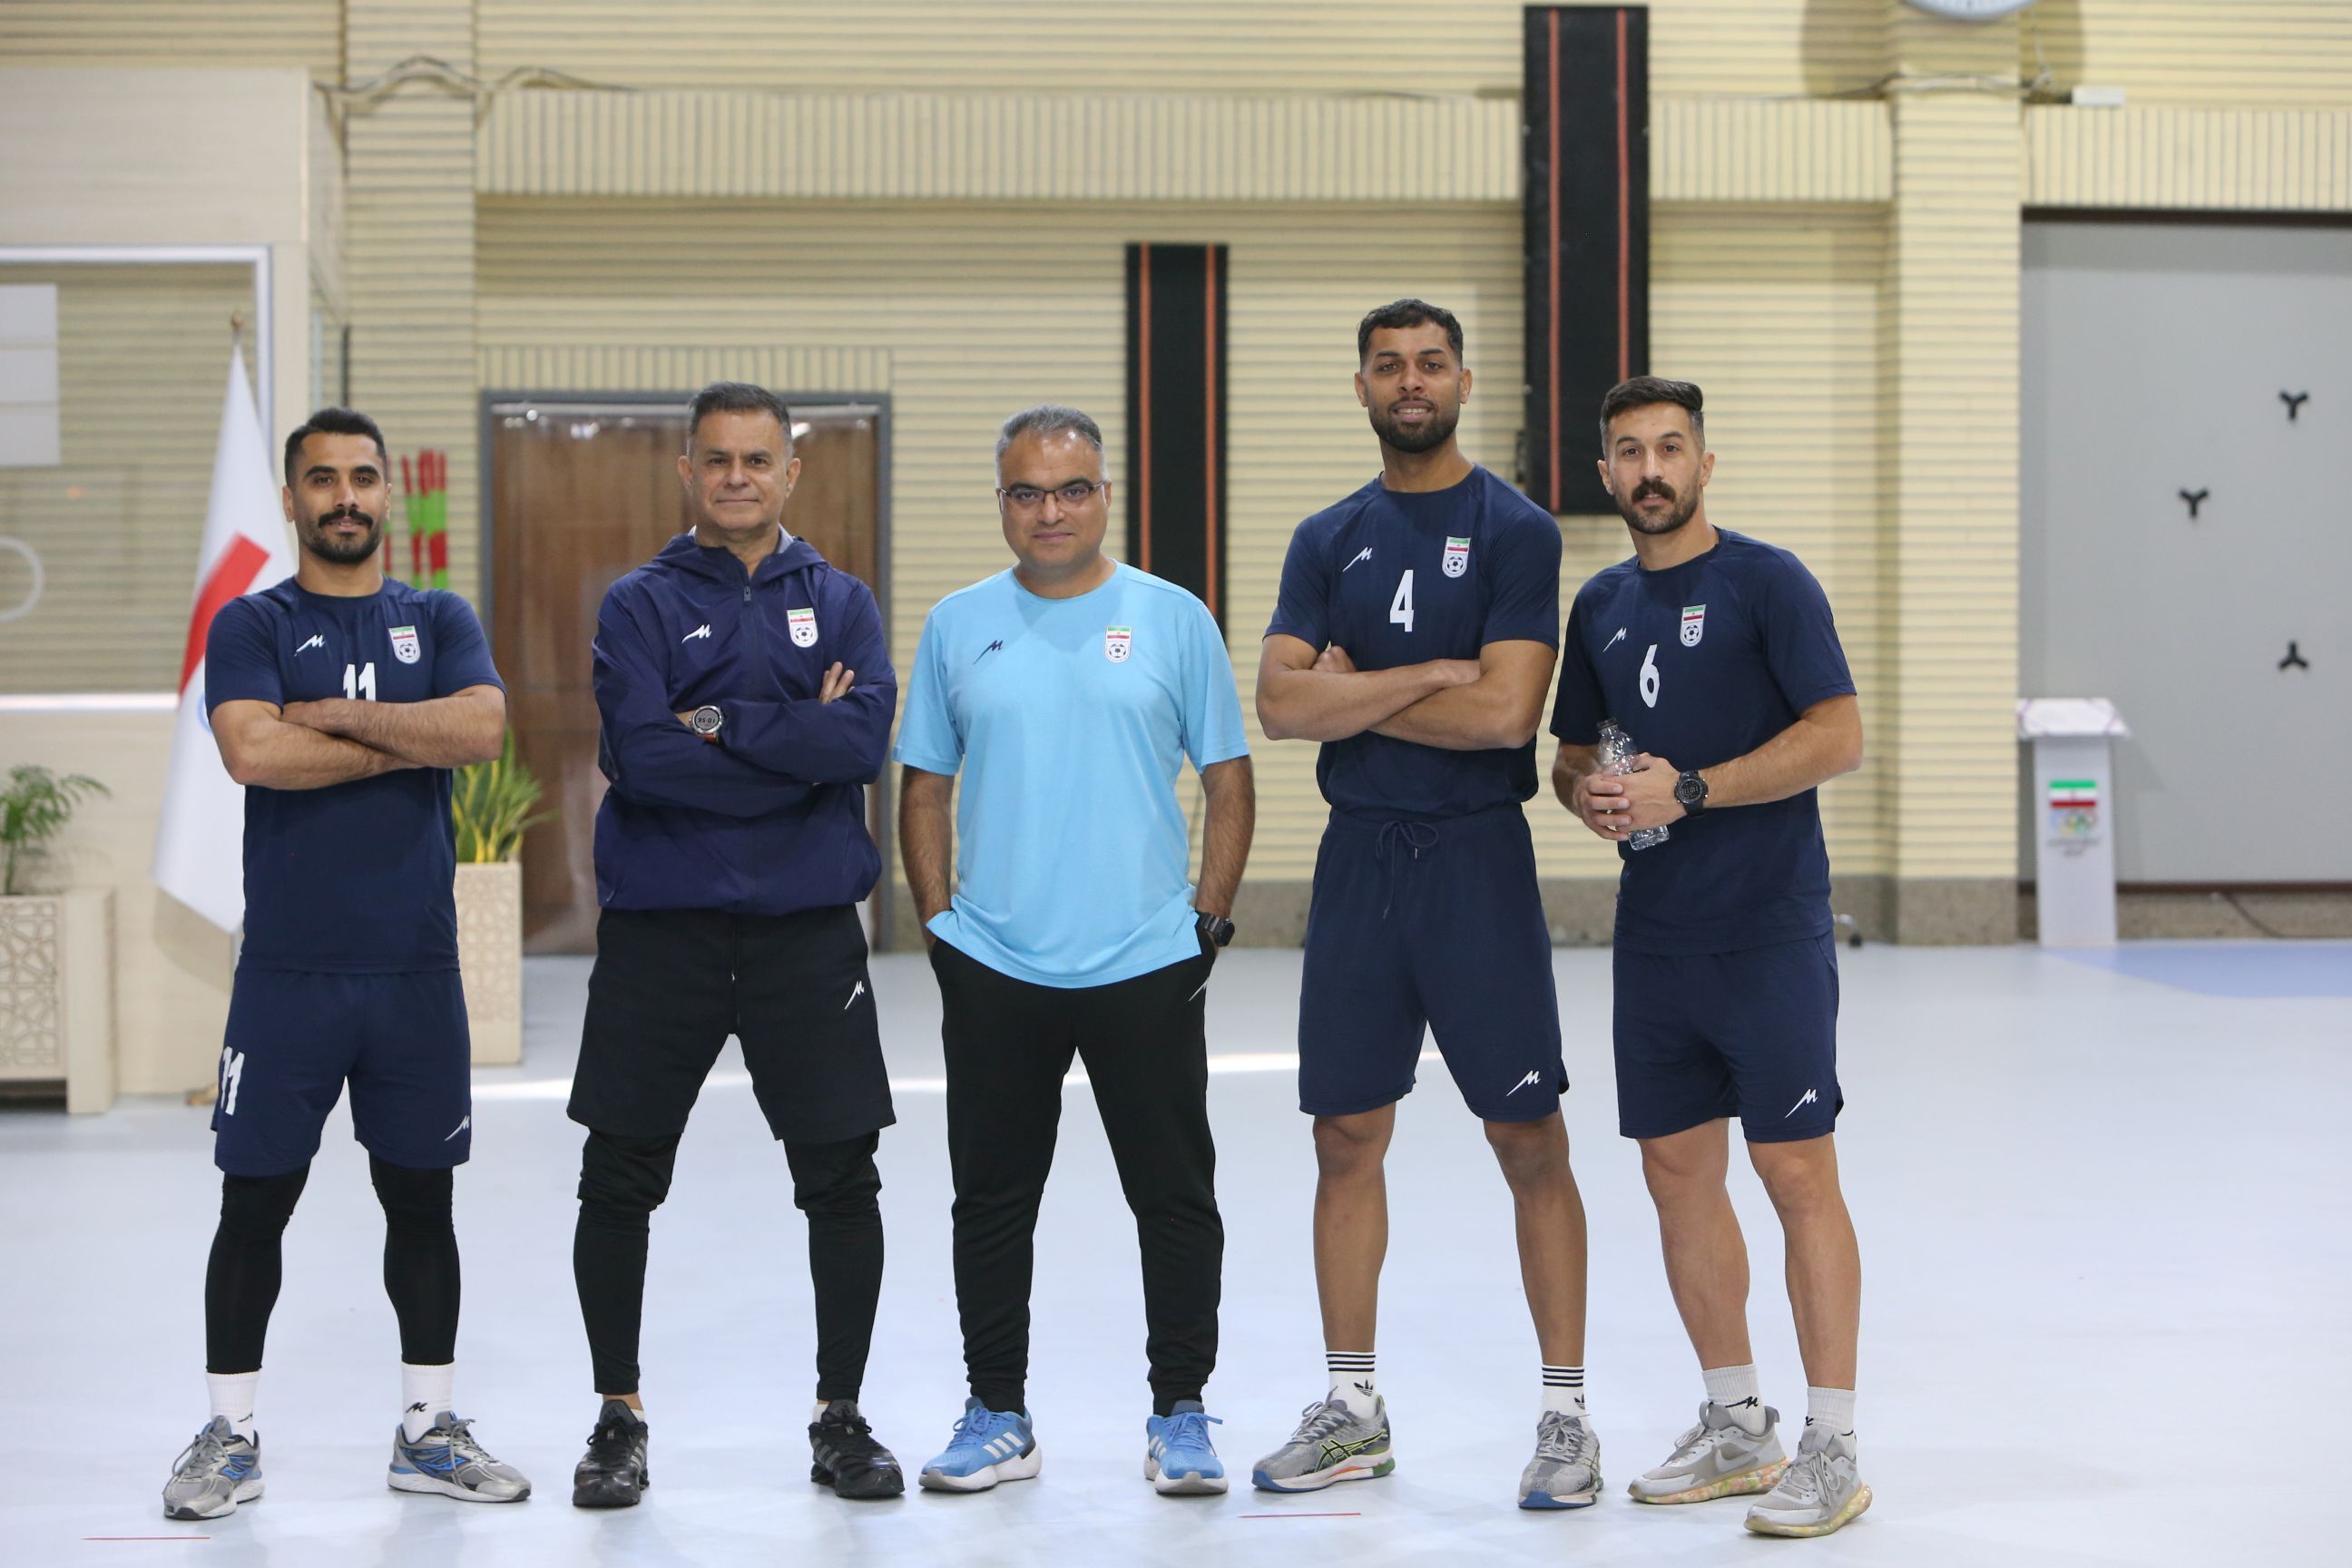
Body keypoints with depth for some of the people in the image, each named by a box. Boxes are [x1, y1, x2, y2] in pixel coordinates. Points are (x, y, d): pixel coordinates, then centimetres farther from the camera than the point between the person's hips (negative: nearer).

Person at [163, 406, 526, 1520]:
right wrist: (407, 744, -10)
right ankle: (229, 1437, 13)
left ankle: (429, 1429, 20)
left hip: (417, 968, 2)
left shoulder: (440, 621, 9)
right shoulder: (251, 625, 2)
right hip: (287, 967, -2)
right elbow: (253, 750, -17)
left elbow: (483, 728, -11)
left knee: (421, 1197, 9)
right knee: (255, 1201, 2)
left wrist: (333, 714, -12)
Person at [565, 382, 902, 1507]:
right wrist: (798, 745, -11)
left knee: (842, 1179, 3)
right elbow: (640, 754, -13)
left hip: (807, 928, 1)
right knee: (618, 1182, 4)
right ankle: (618, 1419, 19)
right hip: (659, 925, -1)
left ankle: (840, 1419, 17)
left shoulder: (839, 602, 7)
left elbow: (864, 738, -10)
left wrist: (719, 720, -14)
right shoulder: (640, 604, 3)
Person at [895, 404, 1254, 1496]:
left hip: (1148, 964, -1)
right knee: (991, 1202, 8)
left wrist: (1208, 918, -1)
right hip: (994, 967, 2)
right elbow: (924, 789, 11)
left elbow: (1228, 783, 5)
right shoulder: (958, 627, 7)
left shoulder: (1173, 620, 2)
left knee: (1176, 1200, 4)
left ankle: (1180, 1416, 15)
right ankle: (997, 1416, 20)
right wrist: (937, 923, 4)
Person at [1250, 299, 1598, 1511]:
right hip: (1358, 855, 4)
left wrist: (1356, 695, -6)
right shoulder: (1328, 541, 10)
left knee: (1529, 1141, -1)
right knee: (1346, 1136, 9)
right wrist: (1434, 675, -12)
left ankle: (1564, 1414, 8)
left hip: (1475, 854, -4)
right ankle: (1352, 1411, 20)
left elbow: (1505, 711, -15)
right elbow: (1281, 703, -3)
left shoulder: (1513, 531, -3)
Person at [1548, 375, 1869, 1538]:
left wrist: (1687, 790, -17)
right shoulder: (1601, 605, 13)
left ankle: (1832, 1447, 1)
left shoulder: (1768, 583, -6)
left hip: (1769, 931, -7)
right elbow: (1571, 751, 22)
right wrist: (1588, 793, -2)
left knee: (1798, 1175, -6)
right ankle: (1736, 1425, 23)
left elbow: (1839, 737, -14)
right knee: (1677, 1169, 10)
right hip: (1653, 938, 7)